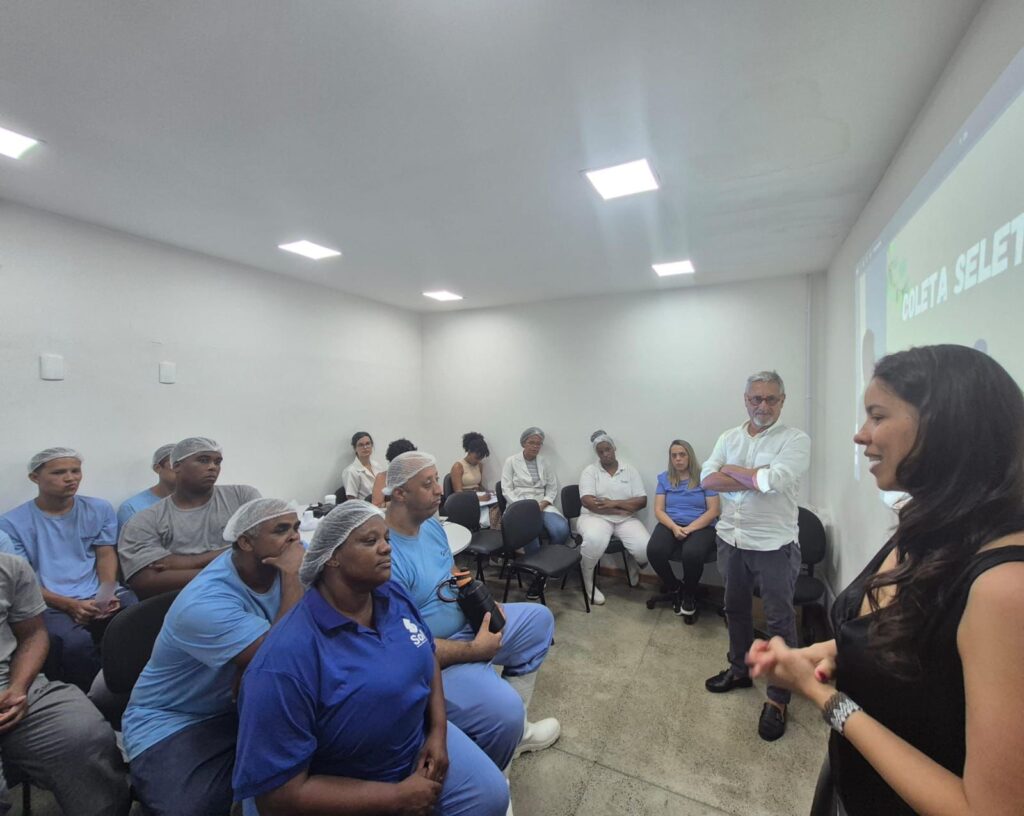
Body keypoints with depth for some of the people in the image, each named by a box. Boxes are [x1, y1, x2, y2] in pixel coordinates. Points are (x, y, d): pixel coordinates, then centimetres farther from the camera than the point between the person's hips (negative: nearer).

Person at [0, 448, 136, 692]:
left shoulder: (100, 509, 11)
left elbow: (106, 555, 8)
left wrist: (108, 595, -10)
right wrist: (70, 605, -14)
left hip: (103, 596, 2)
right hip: (51, 604, -2)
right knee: (76, 642, -33)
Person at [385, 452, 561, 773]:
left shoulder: (431, 524, -1)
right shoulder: (386, 556, -29)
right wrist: (476, 650, -23)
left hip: (463, 624, 10)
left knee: (539, 619, 16)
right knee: (503, 710, -29)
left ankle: (514, 727, 21)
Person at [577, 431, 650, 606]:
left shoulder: (630, 470, 8)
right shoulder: (590, 471, 2)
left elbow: (642, 501, 0)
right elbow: (588, 501, -12)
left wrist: (615, 503, -15)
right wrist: (621, 510, -13)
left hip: (626, 520, 3)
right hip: (596, 517, -2)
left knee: (645, 548, -24)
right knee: (594, 540, -37)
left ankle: (632, 563, 16)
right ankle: (588, 582, -8)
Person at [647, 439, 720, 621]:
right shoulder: (664, 479, 12)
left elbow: (713, 511, -4)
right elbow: (658, 510, 5)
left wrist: (689, 528, -16)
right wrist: (674, 527, -15)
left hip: (700, 527, -2)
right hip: (671, 525, 3)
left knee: (692, 554, -36)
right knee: (654, 550, -30)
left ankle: (689, 595, -1)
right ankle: (675, 589, 3)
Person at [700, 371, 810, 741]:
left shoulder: (796, 440, -9)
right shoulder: (728, 437, 5)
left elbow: (774, 481, -25)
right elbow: (707, 479, -7)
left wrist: (732, 470, -10)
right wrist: (756, 479, -17)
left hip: (774, 545, -5)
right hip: (730, 539, 5)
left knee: (780, 621, 8)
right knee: (736, 609, 20)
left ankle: (778, 698, 25)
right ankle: (739, 669, 41)